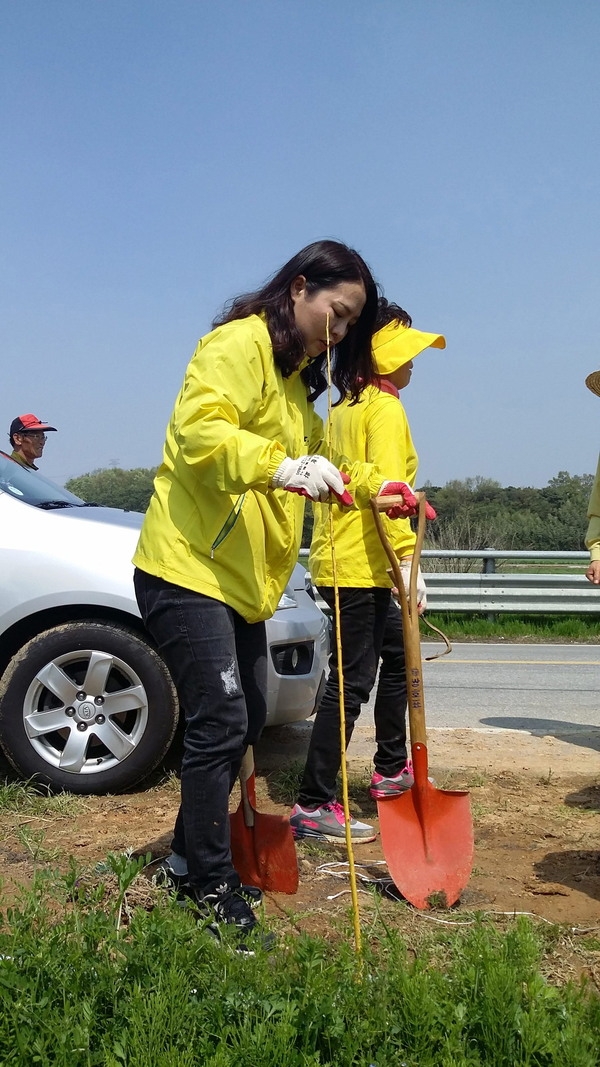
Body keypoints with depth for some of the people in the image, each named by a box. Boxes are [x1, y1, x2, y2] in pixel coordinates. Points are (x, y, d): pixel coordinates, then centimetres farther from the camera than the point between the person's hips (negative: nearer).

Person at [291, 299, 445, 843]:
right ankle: (314, 807, -4)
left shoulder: (345, 407, 17)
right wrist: (408, 560, -24)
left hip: (339, 559, 10)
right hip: (360, 566, -10)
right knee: (352, 682, -8)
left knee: (398, 656, 21)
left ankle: (391, 771, 31)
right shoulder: (385, 408, -11)